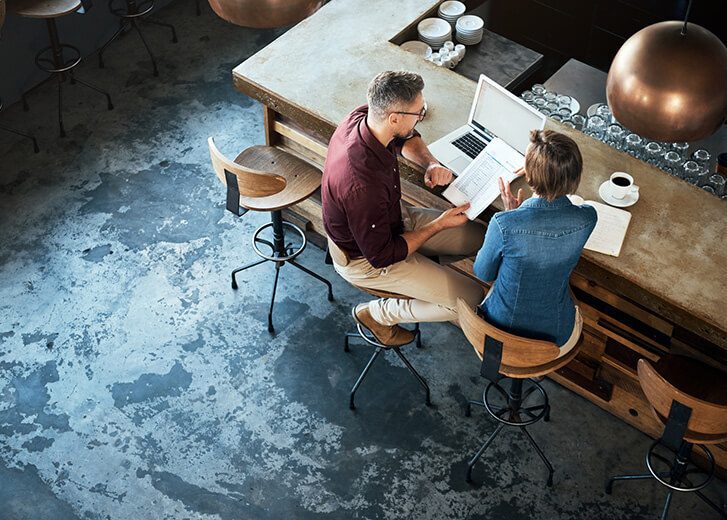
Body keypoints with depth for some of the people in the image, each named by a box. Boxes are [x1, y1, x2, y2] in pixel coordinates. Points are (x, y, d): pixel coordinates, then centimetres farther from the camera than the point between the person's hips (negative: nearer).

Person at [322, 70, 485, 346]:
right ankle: (377, 314, 6)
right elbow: (382, 256, -28)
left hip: (393, 218, 8)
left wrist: (431, 163, -12)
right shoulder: (362, 184, -42)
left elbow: (408, 138, 8)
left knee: (478, 237, 9)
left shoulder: (362, 117, -17)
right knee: (472, 300, -8)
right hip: (365, 259, -8)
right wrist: (439, 225, -19)